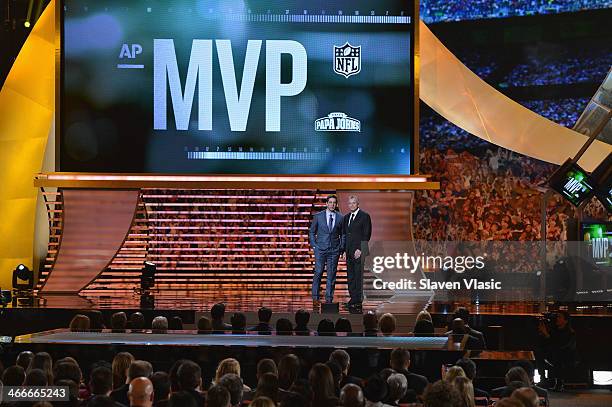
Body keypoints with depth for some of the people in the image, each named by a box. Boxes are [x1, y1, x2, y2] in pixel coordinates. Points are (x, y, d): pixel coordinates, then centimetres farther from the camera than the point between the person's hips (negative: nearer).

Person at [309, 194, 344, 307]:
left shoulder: (340, 217, 7)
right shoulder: (318, 216, 3)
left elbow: (342, 234, 13)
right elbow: (312, 232, 9)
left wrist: (341, 248, 5)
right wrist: (314, 245, 0)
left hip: (334, 250, 1)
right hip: (320, 249, -1)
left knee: (331, 275, 1)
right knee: (318, 273, -6)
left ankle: (329, 299, 5)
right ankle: (315, 298, -1)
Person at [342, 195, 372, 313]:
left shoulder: (364, 216, -4)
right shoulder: (346, 217, 17)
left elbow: (366, 234, -8)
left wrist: (360, 249, -14)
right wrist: (344, 249, 12)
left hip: (358, 250, -7)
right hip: (349, 251, 7)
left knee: (358, 275, -8)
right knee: (350, 276, 7)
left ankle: (358, 301, -8)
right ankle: (353, 298, 12)